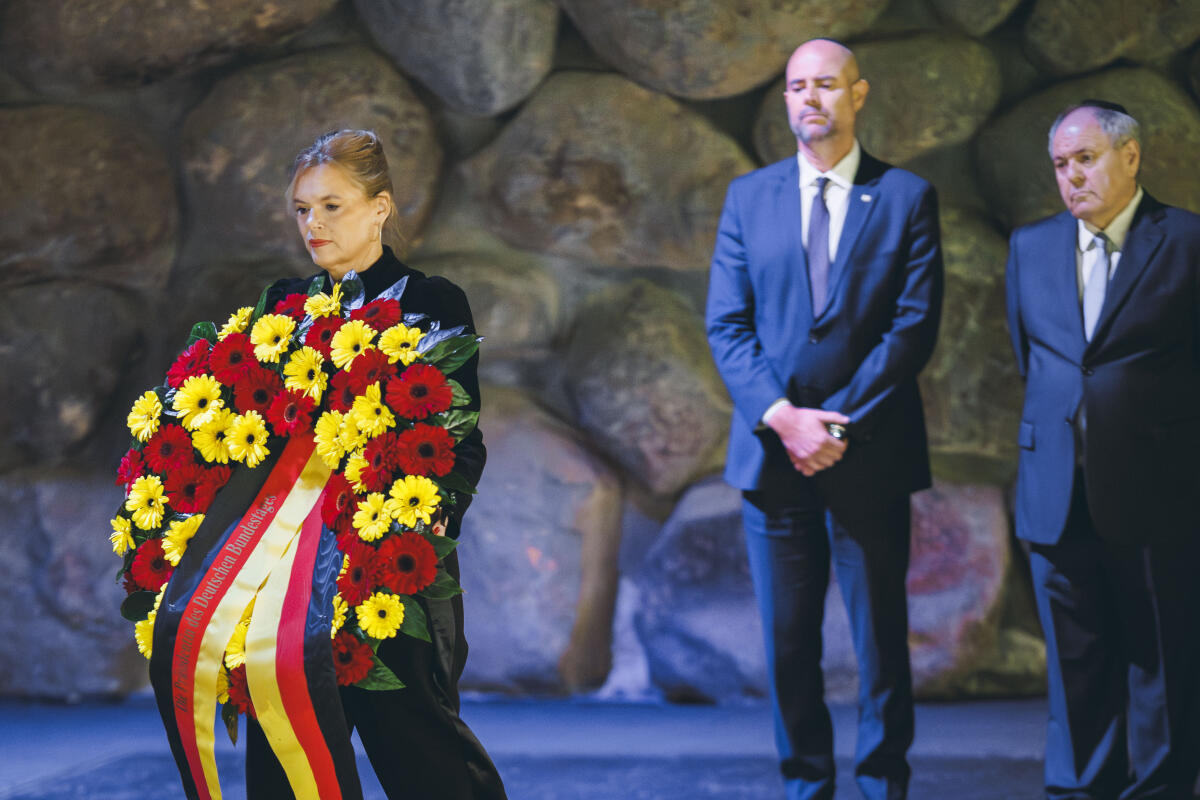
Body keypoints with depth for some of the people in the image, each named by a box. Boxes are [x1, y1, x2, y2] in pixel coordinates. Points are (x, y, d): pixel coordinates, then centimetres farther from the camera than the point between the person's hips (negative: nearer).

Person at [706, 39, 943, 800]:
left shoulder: (907, 197, 2)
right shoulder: (749, 196, 9)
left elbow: (915, 326, -4)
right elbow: (727, 323, 3)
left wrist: (838, 425, -12)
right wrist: (781, 418, -11)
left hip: (870, 453, -2)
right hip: (772, 448, 2)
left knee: (880, 632, 3)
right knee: (787, 637, 5)